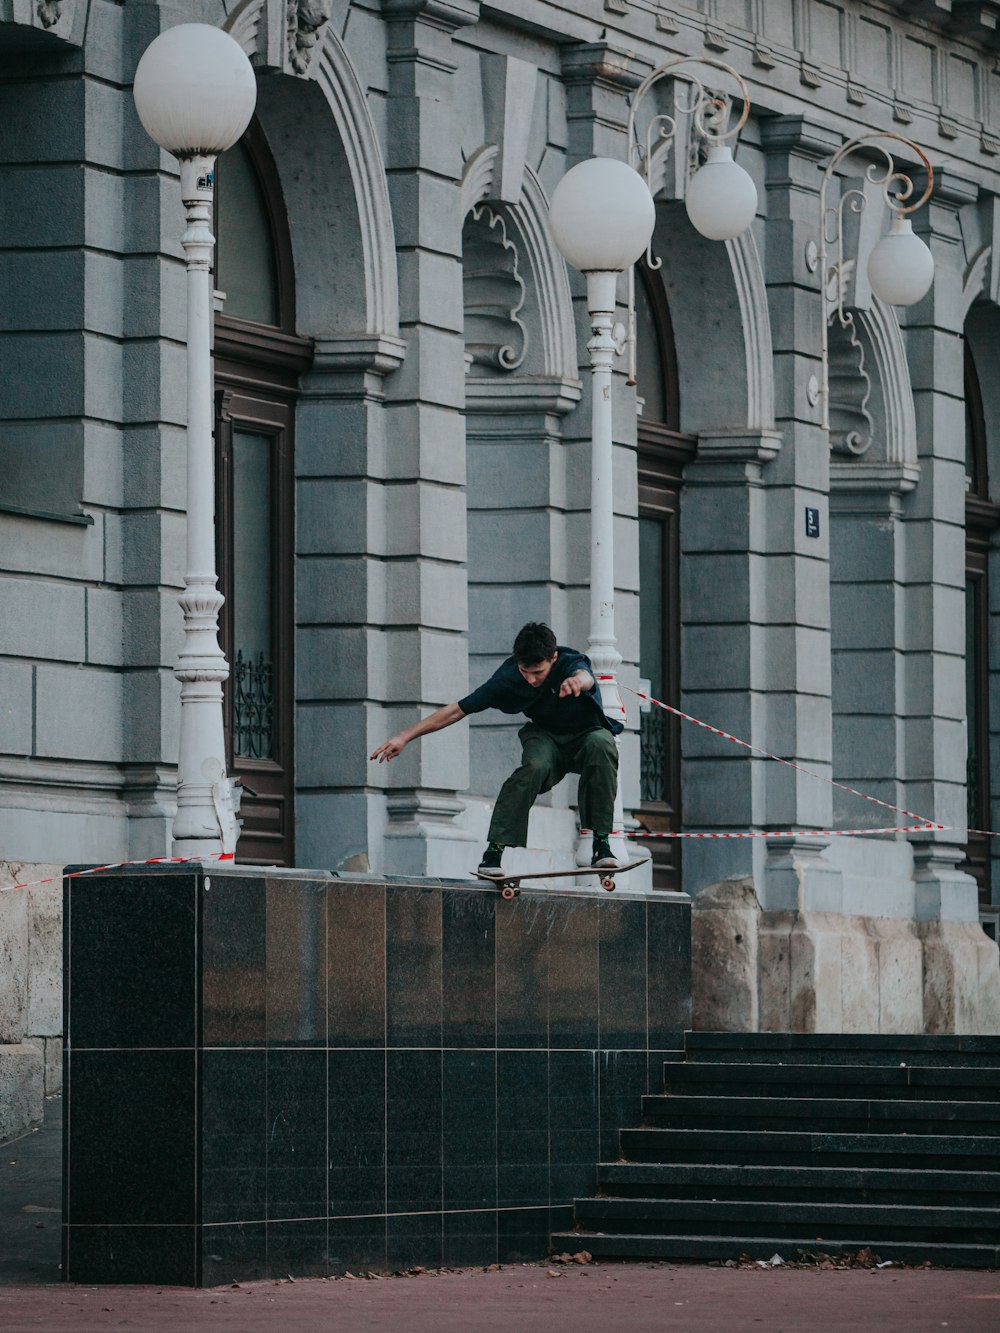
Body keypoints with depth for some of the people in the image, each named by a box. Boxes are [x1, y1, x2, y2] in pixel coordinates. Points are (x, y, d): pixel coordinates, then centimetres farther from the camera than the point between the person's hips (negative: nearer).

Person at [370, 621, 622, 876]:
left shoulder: (571, 664, -26)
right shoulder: (507, 679, -19)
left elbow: (585, 677, -52)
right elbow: (457, 710, -14)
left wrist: (577, 681, -78)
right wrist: (405, 737, -18)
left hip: (585, 733, -1)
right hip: (545, 736, 1)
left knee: (599, 744, -37)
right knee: (535, 765, -35)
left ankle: (600, 844, -33)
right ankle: (494, 850, -36)